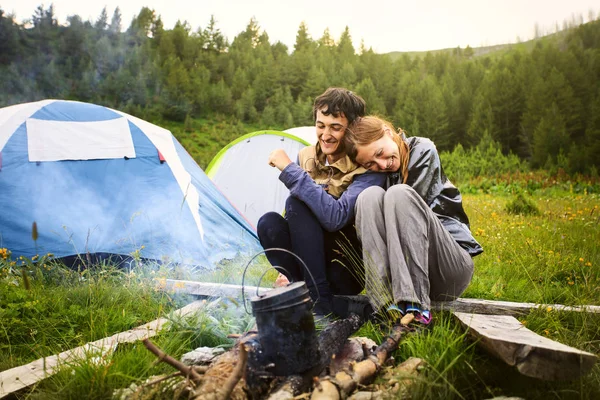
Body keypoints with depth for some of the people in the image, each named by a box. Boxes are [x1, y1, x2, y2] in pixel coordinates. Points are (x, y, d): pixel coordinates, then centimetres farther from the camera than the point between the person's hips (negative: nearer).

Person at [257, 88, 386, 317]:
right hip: (310, 264, 5)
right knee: (269, 223, -22)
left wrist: (289, 170, -29)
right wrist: (288, 271, 3)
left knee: (297, 203, -25)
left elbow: (335, 218, -33)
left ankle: (320, 304, -22)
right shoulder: (306, 157, 2)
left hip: (349, 274, -5)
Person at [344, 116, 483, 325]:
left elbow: (405, 202, -12)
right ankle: (391, 306, -35)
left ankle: (415, 305, -38)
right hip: (399, 268, 3)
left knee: (399, 194, -26)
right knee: (370, 196, -21)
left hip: (452, 266, -3)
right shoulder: (377, 175, 10)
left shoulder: (423, 150, -1)